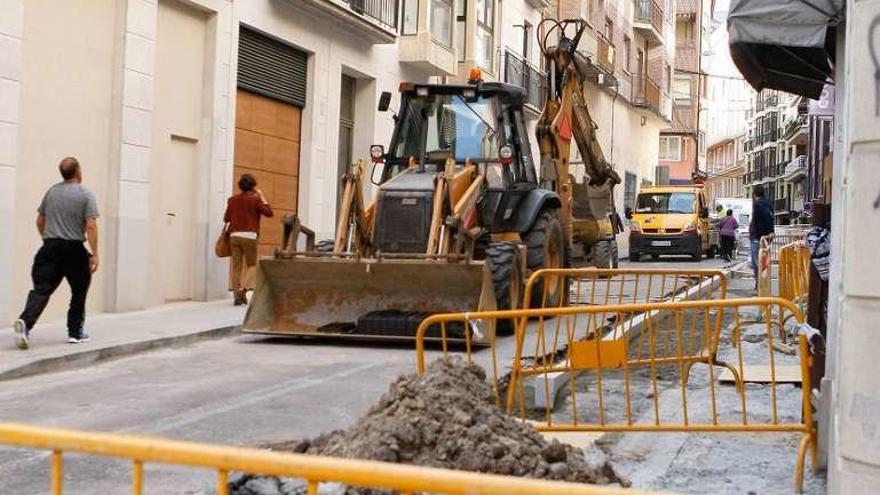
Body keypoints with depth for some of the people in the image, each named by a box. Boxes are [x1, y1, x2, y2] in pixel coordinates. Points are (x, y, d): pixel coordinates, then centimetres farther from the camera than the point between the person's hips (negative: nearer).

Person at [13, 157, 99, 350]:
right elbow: (91, 227, -12)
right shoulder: (86, 195, -5)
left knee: (41, 289, -2)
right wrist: (94, 254, -9)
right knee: (79, 290, 13)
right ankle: (75, 332, 18)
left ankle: (25, 322, -24)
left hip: (50, 248, 4)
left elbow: (40, 222, 16)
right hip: (73, 249, -4)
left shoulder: (51, 191, 10)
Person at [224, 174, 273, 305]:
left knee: (237, 265, 6)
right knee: (251, 264, 7)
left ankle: (237, 294, 3)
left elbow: (226, 218, 14)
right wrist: (262, 197, 2)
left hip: (234, 235, 4)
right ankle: (243, 288, -14)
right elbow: (269, 212, -5)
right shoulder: (255, 200, -5)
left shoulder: (232, 200, 10)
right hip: (249, 236, -4)